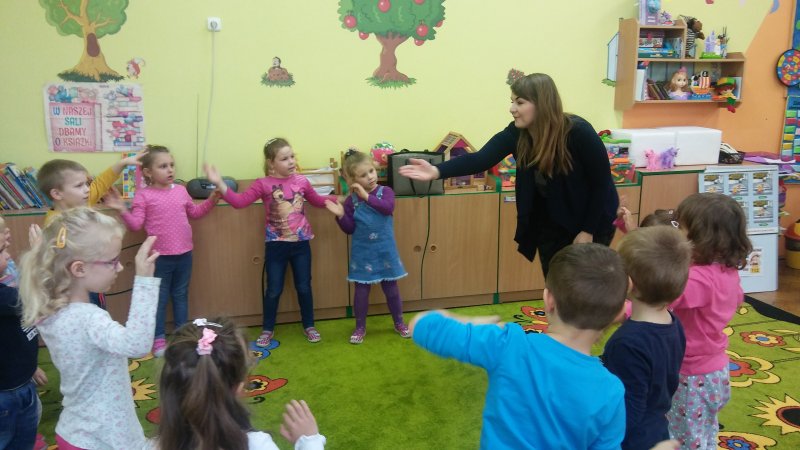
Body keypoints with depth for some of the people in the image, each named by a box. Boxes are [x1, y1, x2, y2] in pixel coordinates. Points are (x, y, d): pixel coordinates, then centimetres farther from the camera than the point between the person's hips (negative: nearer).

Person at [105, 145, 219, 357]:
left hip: (184, 254, 5)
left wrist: (211, 200, 10)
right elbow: (135, 224, -13)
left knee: (181, 295, 18)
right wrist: (123, 210, -28)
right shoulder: (144, 195, -9)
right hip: (161, 256, -4)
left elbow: (194, 212, 20)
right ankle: (159, 338, 20)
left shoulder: (181, 190, 5)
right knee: (159, 298, 8)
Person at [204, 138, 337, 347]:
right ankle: (267, 330, 24)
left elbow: (317, 201, 17)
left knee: (304, 287, 10)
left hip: (301, 243, 2)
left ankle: (309, 326, 27)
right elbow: (239, 201, -16)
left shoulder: (301, 181, 0)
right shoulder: (263, 184, -9)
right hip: (276, 245, -2)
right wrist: (219, 183, -27)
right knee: (274, 290, 6)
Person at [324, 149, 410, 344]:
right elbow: (349, 229, -3)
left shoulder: (385, 191, -4)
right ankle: (360, 327, 23)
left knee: (391, 288, 12)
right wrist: (341, 215, -20)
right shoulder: (351, 200, -4)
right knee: (361, 290, 8)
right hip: (362, 253, 0)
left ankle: (399, 323, 30)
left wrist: (367, 196, -28)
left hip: (384, 251, 0)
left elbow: (388, 207, -25)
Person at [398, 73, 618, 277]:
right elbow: (480, 159, -27)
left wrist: (588, 230, -18)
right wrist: (437, 171, -41)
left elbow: (602, 182, -19)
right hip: (550, 223, 4)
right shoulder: (516, 133, -15)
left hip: (591, 221, -4)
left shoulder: (578, 132, -26)